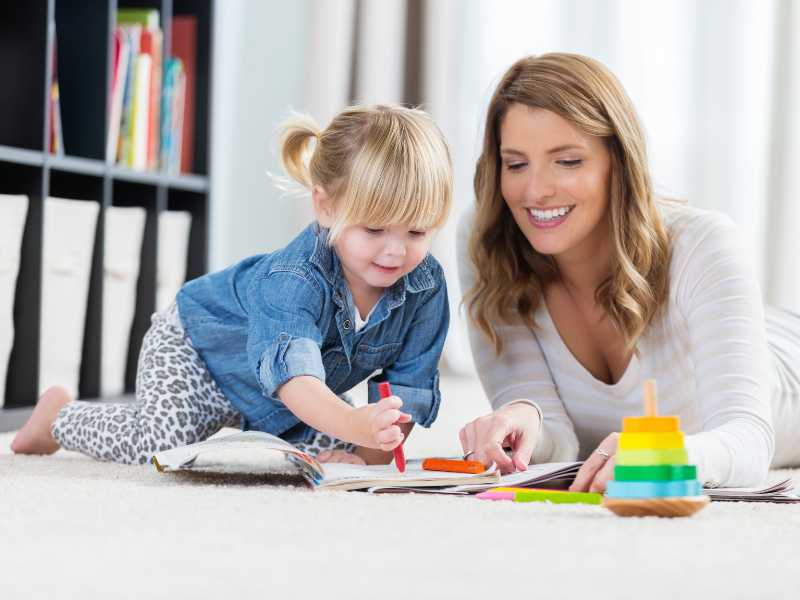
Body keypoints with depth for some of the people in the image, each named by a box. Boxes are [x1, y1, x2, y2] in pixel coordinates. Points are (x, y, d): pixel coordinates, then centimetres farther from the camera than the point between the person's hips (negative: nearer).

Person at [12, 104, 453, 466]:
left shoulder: (426, 287, -23)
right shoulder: (293, 278, -43)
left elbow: (408, 388, -18)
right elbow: (292, 372, -59)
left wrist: (370, 455, -34)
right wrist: (355, 424, -77)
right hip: (194, 346, -6)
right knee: (162, 440, -25)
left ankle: (251, 425, 23)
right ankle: (61, 415, 6)